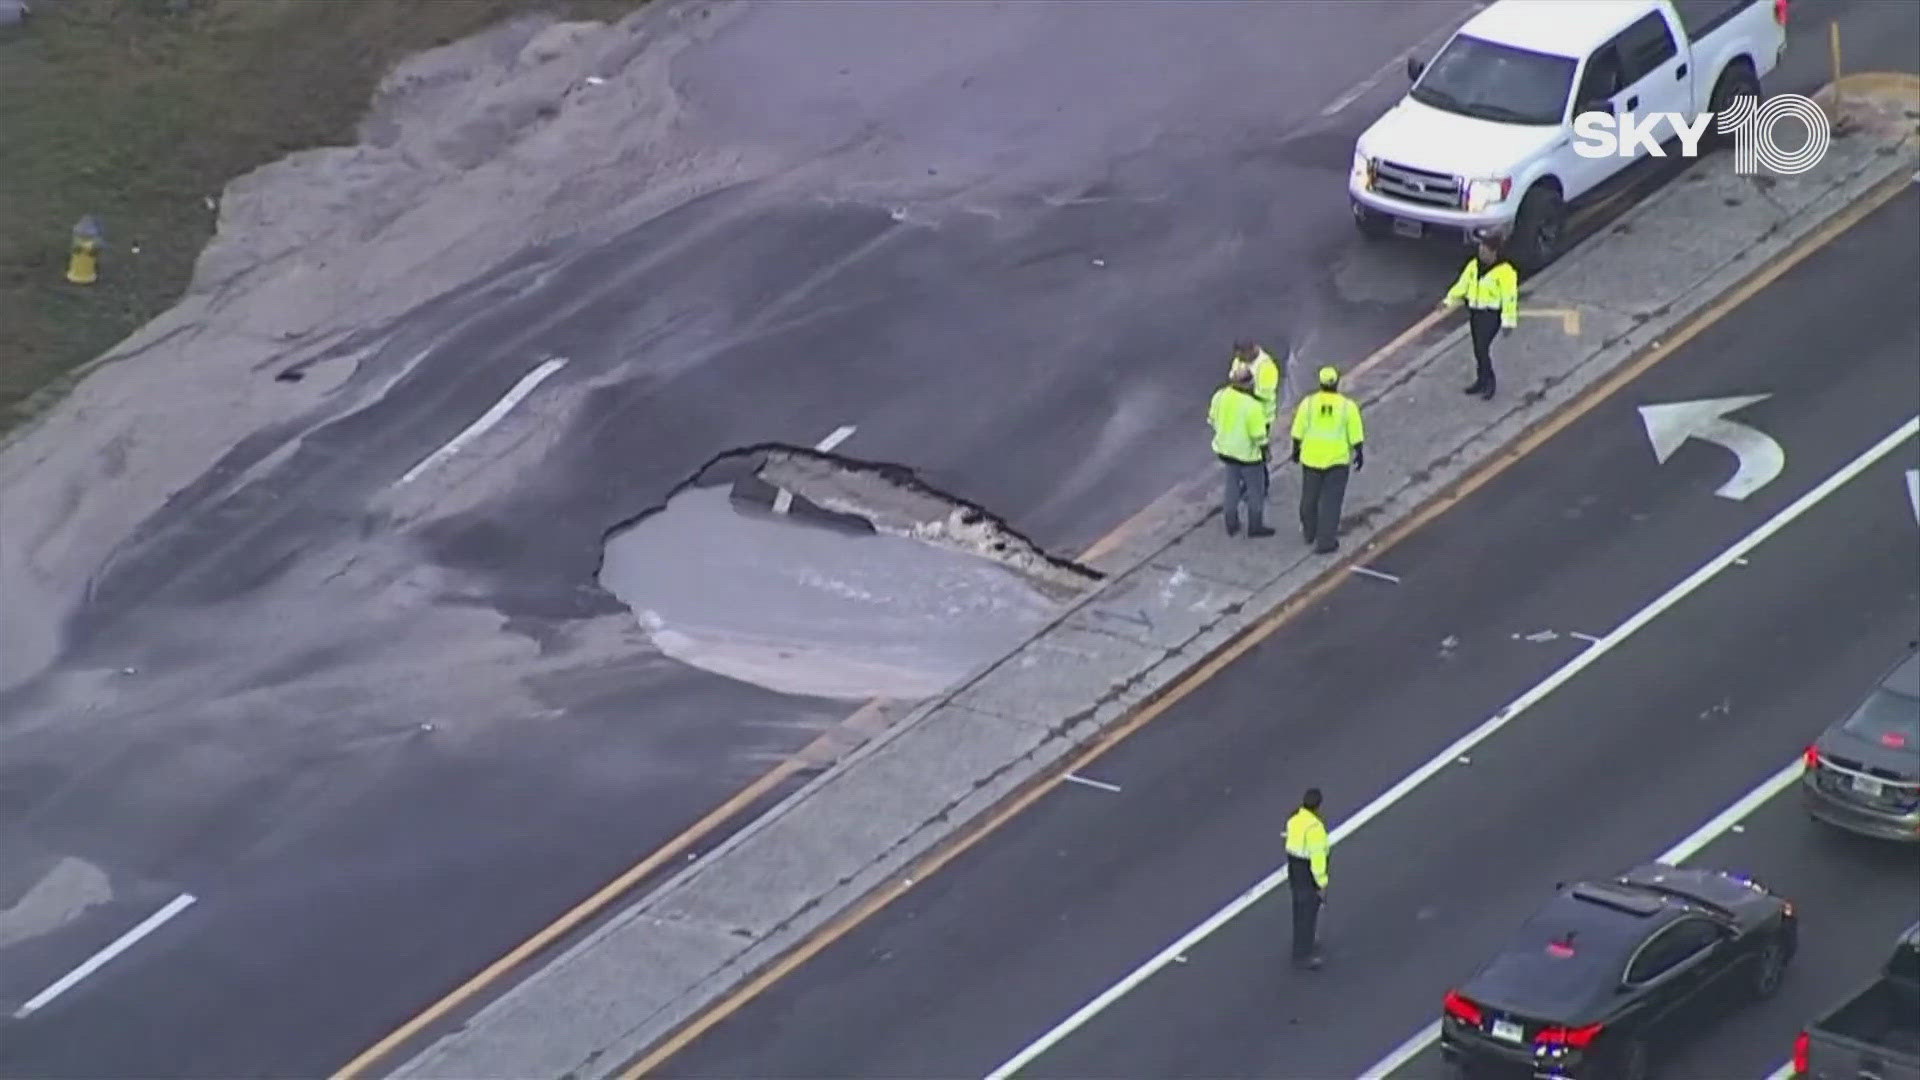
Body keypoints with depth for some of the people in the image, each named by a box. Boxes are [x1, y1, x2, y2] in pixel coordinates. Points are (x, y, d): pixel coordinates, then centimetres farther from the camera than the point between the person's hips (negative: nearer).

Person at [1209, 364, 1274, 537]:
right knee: (1255, 489, 15)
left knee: (1232, 485, 23)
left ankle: (1231, 525, 34)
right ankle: (1255, 526, 27)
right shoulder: (1252, 406, -30)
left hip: (1226, 448, 6)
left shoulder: (1220, 396, -12)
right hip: (1247, 452, -6)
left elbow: (1213, 419, 3)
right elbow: (1258, 434, -22)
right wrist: (1265, 450, -4)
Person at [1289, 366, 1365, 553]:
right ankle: (1325, 541, 4)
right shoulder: (1347, 406, -12)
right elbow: (1356, 436, -7)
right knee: (1331, 500, 5)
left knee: (1310, 496, 20)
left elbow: (1298, 432, -3)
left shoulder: (1308, 403, -10)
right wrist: (1359, 454, 7)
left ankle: (1309, 532, 37)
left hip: (1311, 458, 2)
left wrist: (1296, 450, 12)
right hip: (1337, 460, -2)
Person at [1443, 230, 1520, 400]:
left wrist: (1508, 321, -16)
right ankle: (1481, 381, 28)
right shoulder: (1474, 265, 4)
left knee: (1482, 347, -12)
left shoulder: (1504, 271, -17)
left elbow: (1510, 297, -15)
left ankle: (1488, 382, 3)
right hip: (1474, 312, 7)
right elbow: (1462, 285, 12)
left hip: (1491, 314, -7)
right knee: (1478, 348, 15)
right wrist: (1449, 301, 4)